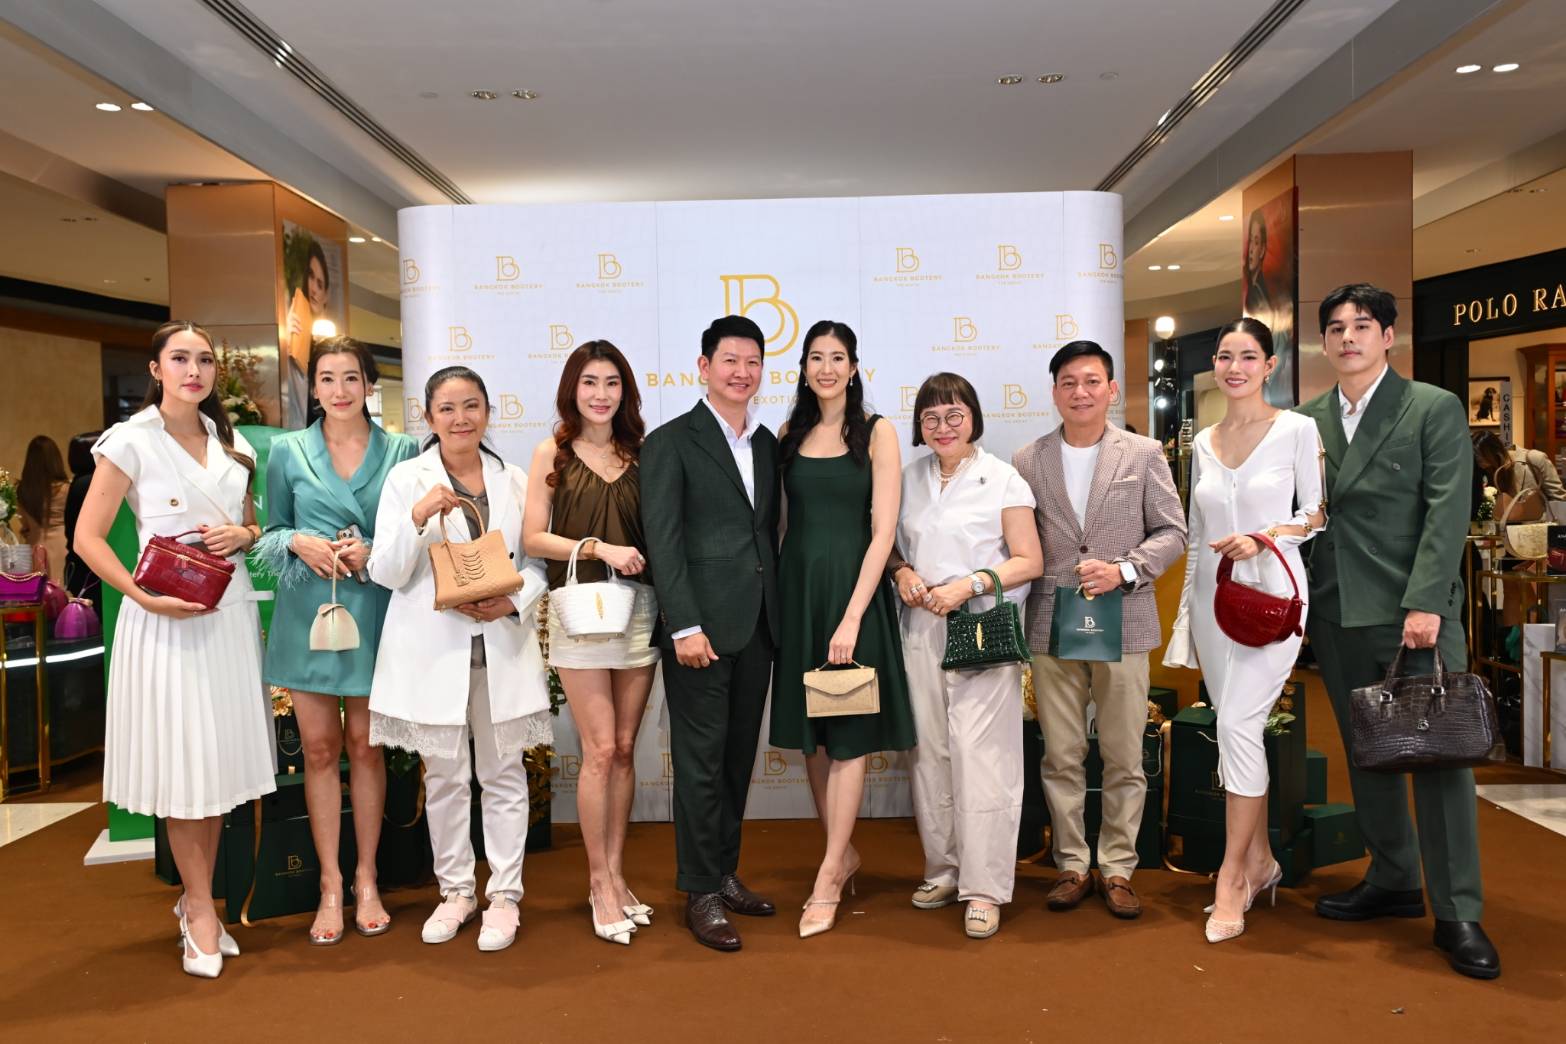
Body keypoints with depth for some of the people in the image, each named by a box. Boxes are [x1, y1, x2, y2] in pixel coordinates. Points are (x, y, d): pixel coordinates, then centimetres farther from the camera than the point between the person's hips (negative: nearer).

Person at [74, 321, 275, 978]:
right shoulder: (132, 441, -4)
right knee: (182, 765, 0)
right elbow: (88, 538, -6)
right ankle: (201, 912, 14)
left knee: (220, 761, 10)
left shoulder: (231, 444, 11)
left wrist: (244, 535, -3)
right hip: (167, 618, -5)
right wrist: (145, 597, -17)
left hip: (230, 614, 5)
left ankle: (194, 900, 25)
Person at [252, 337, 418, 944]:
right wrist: (299, 543, -10)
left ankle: (366, 880, 19)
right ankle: (330, 884, 15)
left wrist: (373, 553, -12)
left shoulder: (401, 452, 2)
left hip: (372, 615, -1)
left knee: (365, 745, 6)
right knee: (319, 748, 5)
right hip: (307, 614, 1)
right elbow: (270, 534, 10)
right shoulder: (287, 452, 6)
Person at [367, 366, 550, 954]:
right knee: (444, 776, 10)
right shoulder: (407, 479, 0)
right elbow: (386, 573, -4)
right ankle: (456, 889, 26)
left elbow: (537, 562, 8)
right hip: (433, 647, -1)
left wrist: (512, 603, -11)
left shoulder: (514, 481, 5)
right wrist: (418, 517, -20)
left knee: (503, 773, 6)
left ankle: (504, 894, 18)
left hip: (502, 644, 1)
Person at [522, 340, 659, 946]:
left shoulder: (639, 453, 11)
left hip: (638, 608, 3)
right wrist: (599, 548, -12)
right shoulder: (553, 453, 4)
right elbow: (533, 538, -2)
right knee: (600, 750, -5)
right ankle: (601, 883, 10)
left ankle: (615, 875, 19)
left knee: (625, 749, 6)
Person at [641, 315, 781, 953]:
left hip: (757, 626, 6)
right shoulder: (671, 443, -4)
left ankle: (725, 872, 27)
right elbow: (662, 541, -11)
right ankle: (701, 893, 13)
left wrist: (779, 613, 9)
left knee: (739, 757, 13)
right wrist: (685, 626, -17)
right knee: (701, 761, 1)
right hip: (701, 627, -6)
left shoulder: (767, 443, 15)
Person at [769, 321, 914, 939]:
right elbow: (782, 520, 10)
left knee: (848, 735, 2)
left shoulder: (877, 433, -4)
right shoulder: (791, 434, 9)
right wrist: (773, 599, -1)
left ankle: (828, 878, 11)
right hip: (796, 589, 5)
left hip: (853, 589, -4)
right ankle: (844, 853, 28)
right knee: (810, 733, 11)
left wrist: (851, 616, -17)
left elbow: (883, 531, -10)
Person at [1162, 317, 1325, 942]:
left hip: (1270, 593, -5)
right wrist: (1186, 609, 13)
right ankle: (1260, 860, 22)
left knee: (1238, 724, -14)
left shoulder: (1297, 430, -2)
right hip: (1215, 596, 5)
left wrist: (1263, 538, -17)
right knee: (1236, 730, 9)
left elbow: (1317, 513, 0)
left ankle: (1232, 877, -3)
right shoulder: (1203, 442, 11)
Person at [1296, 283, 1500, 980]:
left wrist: (1426, 604, -17)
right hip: (1337, 611, 5)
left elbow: (1448, 512, -8)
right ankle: (1393, 882, 25)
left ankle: (1457, 914, 7)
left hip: (1414, 610, -4)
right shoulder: (1309, 420, 11)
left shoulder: (1435, 408, -1)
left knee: (1439, 756, -3)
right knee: (1365, 754, 11)